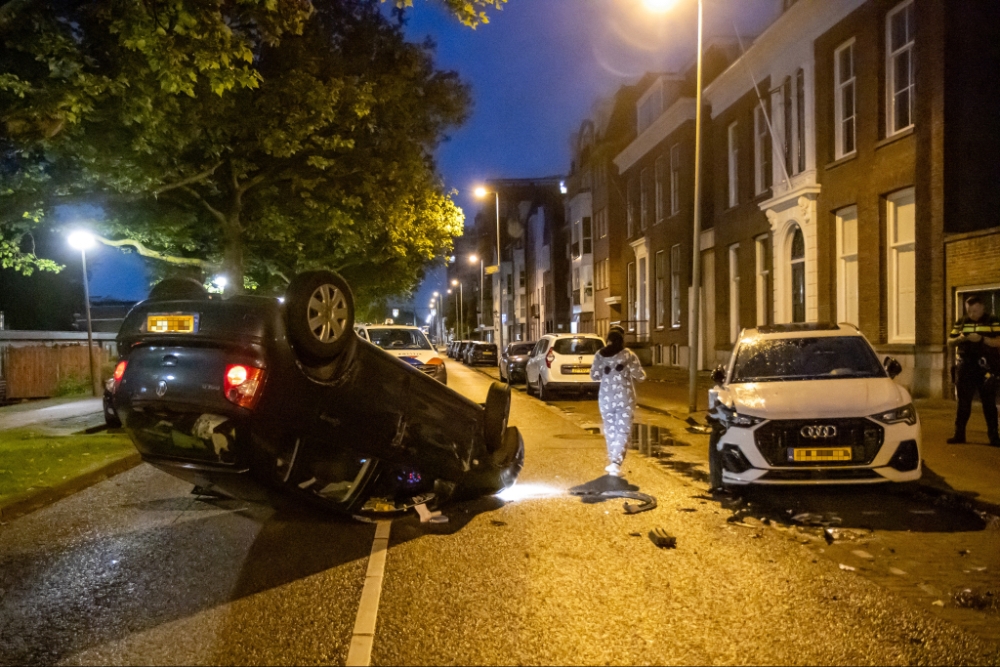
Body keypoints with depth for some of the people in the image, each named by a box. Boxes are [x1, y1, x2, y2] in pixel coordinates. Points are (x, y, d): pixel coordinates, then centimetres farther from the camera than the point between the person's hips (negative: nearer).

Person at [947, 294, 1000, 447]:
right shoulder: (961, 323, 12)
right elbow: (950, 341, 11)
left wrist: (981, 339, -22)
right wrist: (959, 339, -10)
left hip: (985, 369, -3)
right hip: (965, 369, 3)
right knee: (963, 403, 8)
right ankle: (959, 434, 14)